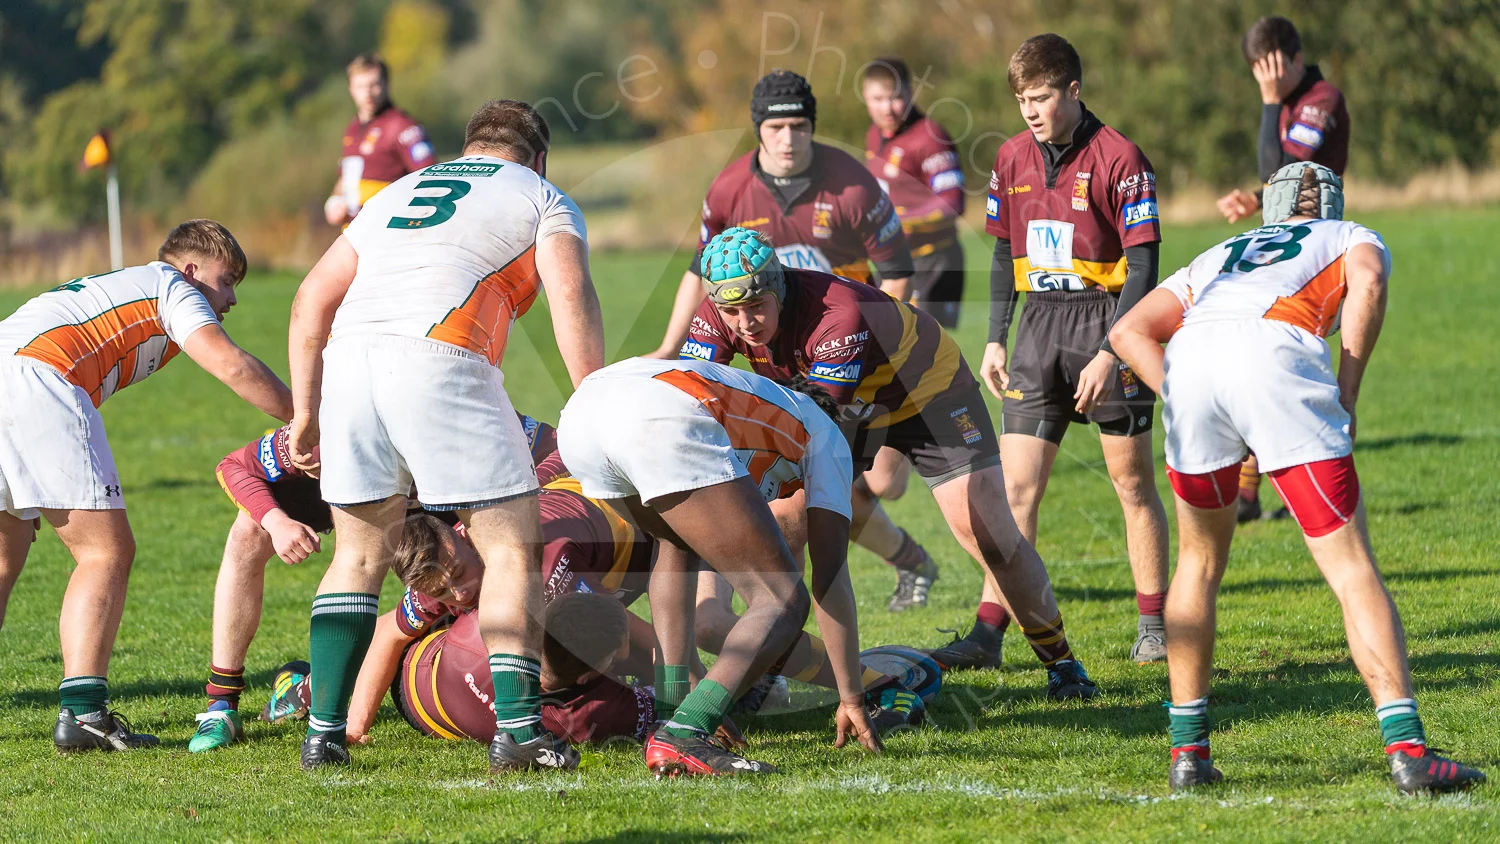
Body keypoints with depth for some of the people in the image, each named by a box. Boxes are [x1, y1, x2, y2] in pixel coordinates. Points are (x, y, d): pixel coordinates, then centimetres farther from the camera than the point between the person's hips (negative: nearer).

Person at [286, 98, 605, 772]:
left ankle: (323, 730, 12)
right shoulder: (543, 199, 19)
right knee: (512, 548, 4)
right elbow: (571, 299, 1)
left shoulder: (398, 193, 33)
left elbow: (313, 301, 27)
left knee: (360, 553, 18)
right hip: (439, 358, -5)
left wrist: (305, 410, 29)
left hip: (348, 357, 5)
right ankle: (516, 727, -6)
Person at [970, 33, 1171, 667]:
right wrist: (996, 340, 13)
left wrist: (1109, 353, -17)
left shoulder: (1120, 160, -10)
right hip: (1040, 326, 5)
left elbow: (1142, 267, -12)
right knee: (1016, 486, -3)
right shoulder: (1012, 159, 8)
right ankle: (989, 632, -5)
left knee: (1133, 482, 4)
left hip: (1107, 325, -4)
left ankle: (1154, 625, 15)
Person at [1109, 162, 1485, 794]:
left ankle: (1188, 749, 20)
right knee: (1351, 568, 0)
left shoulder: (1219, 257, 42)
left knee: (1200, 561, 23)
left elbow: (1129, 330, 28)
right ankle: (1407, 750, -10)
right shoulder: (1354, 239, 33)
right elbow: (1369, 281, 7)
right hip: (1276, 353, -3)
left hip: (1189, 357, 3)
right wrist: (1346, 396, 7)